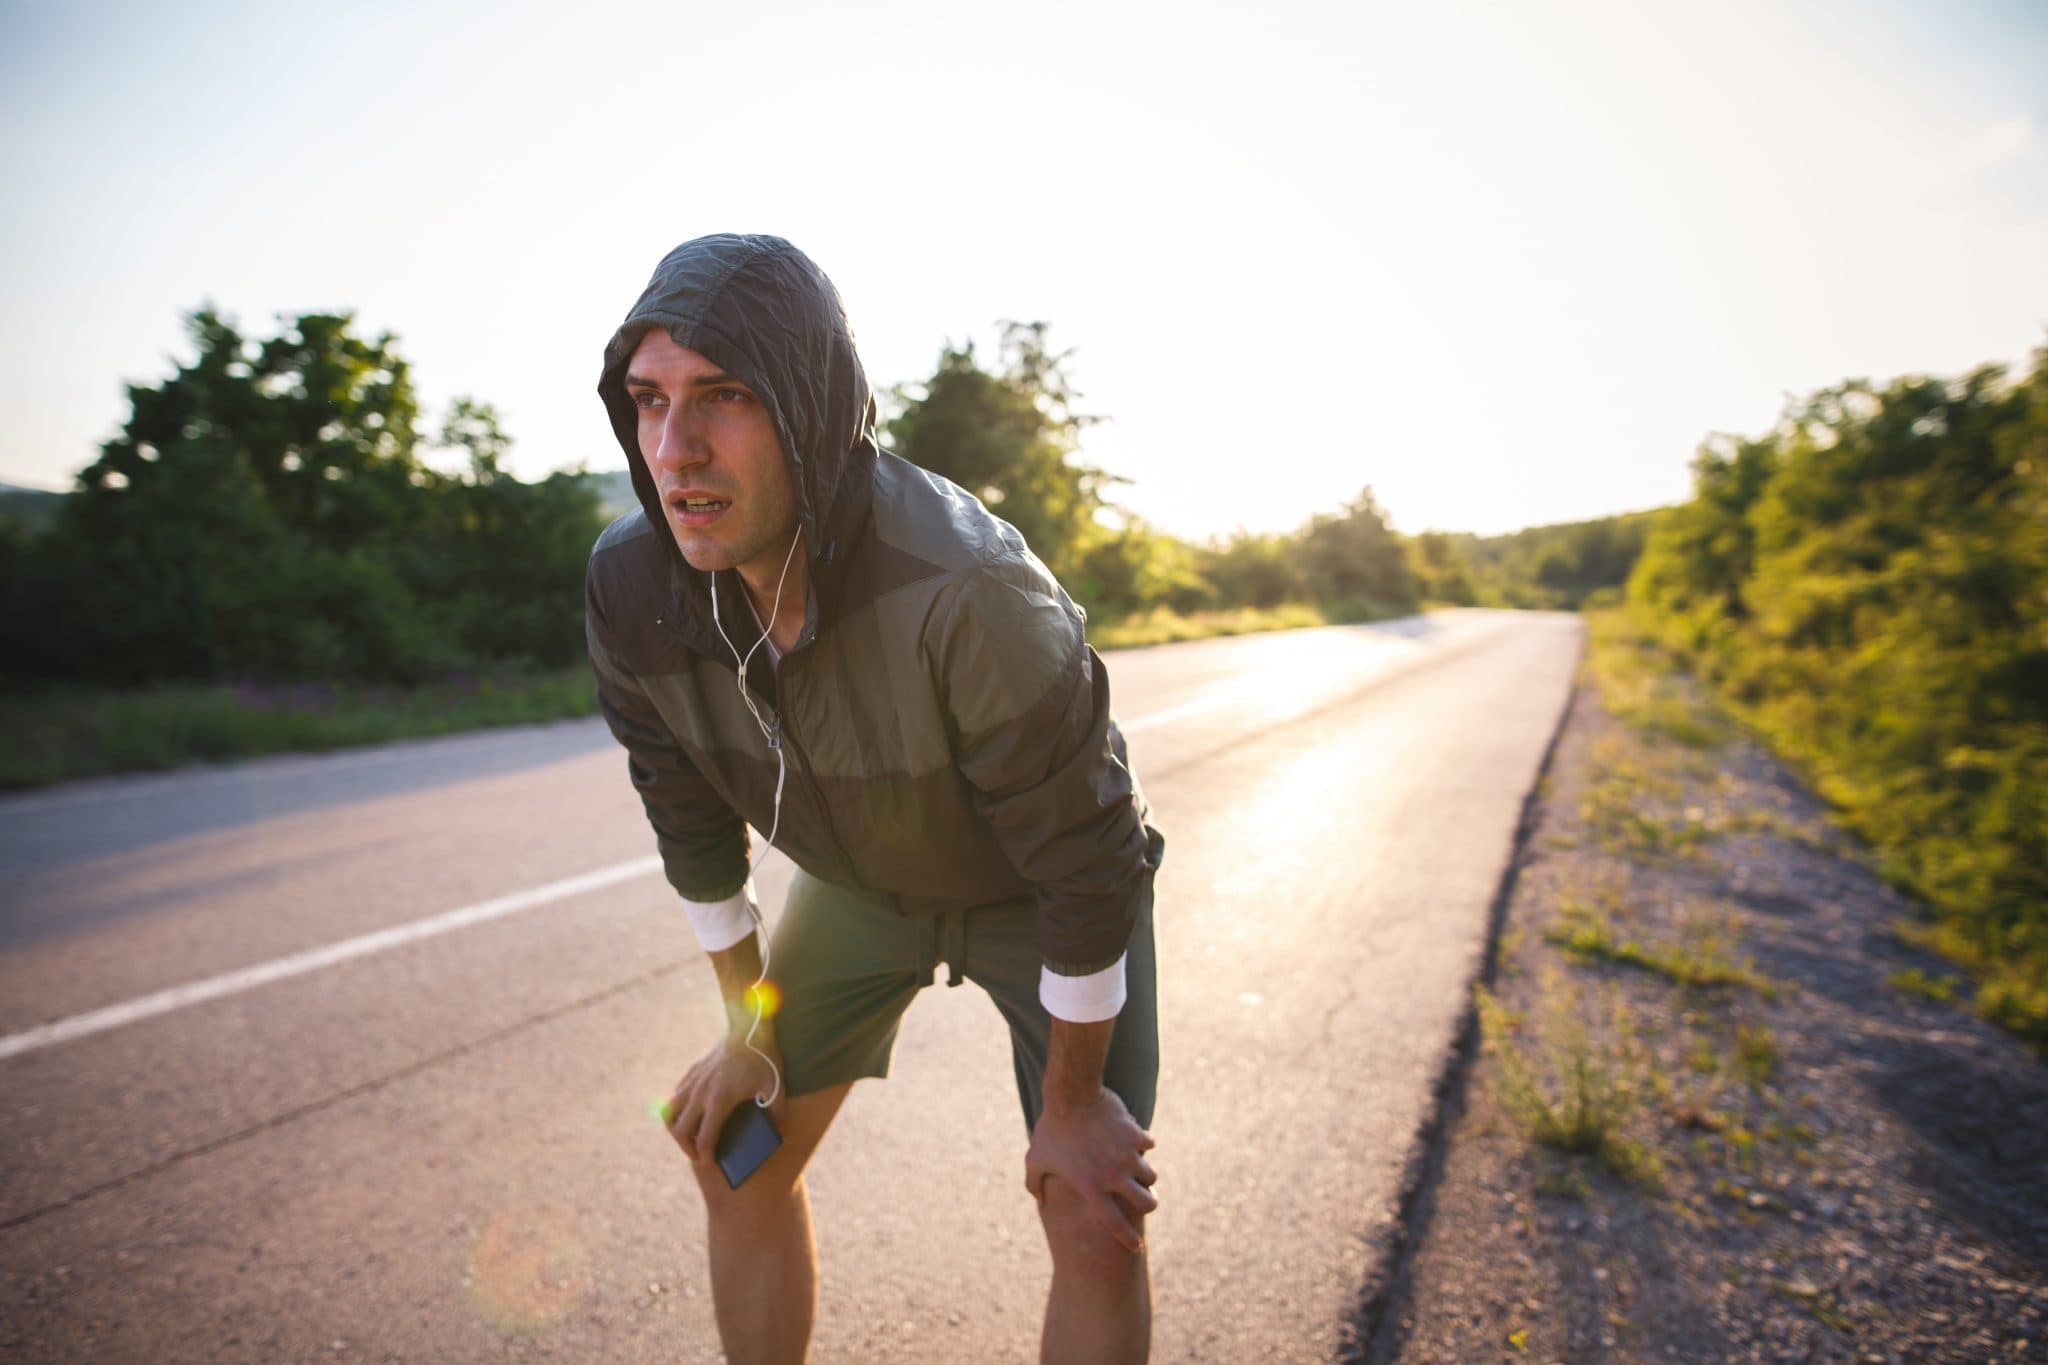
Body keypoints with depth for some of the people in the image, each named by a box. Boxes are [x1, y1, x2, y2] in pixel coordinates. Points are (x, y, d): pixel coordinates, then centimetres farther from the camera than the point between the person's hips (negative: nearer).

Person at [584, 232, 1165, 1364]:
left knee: (1097, 1224, -6)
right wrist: (749, 1029, 4)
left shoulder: (969, 590, -41)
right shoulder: (628, 584, -22)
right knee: (739, 1162, 8)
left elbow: (1083, 871, -29)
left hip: (1036, 893, -4)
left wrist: (1072, 1105, -15)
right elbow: (694, 821, -5)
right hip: (853, 881, 5)